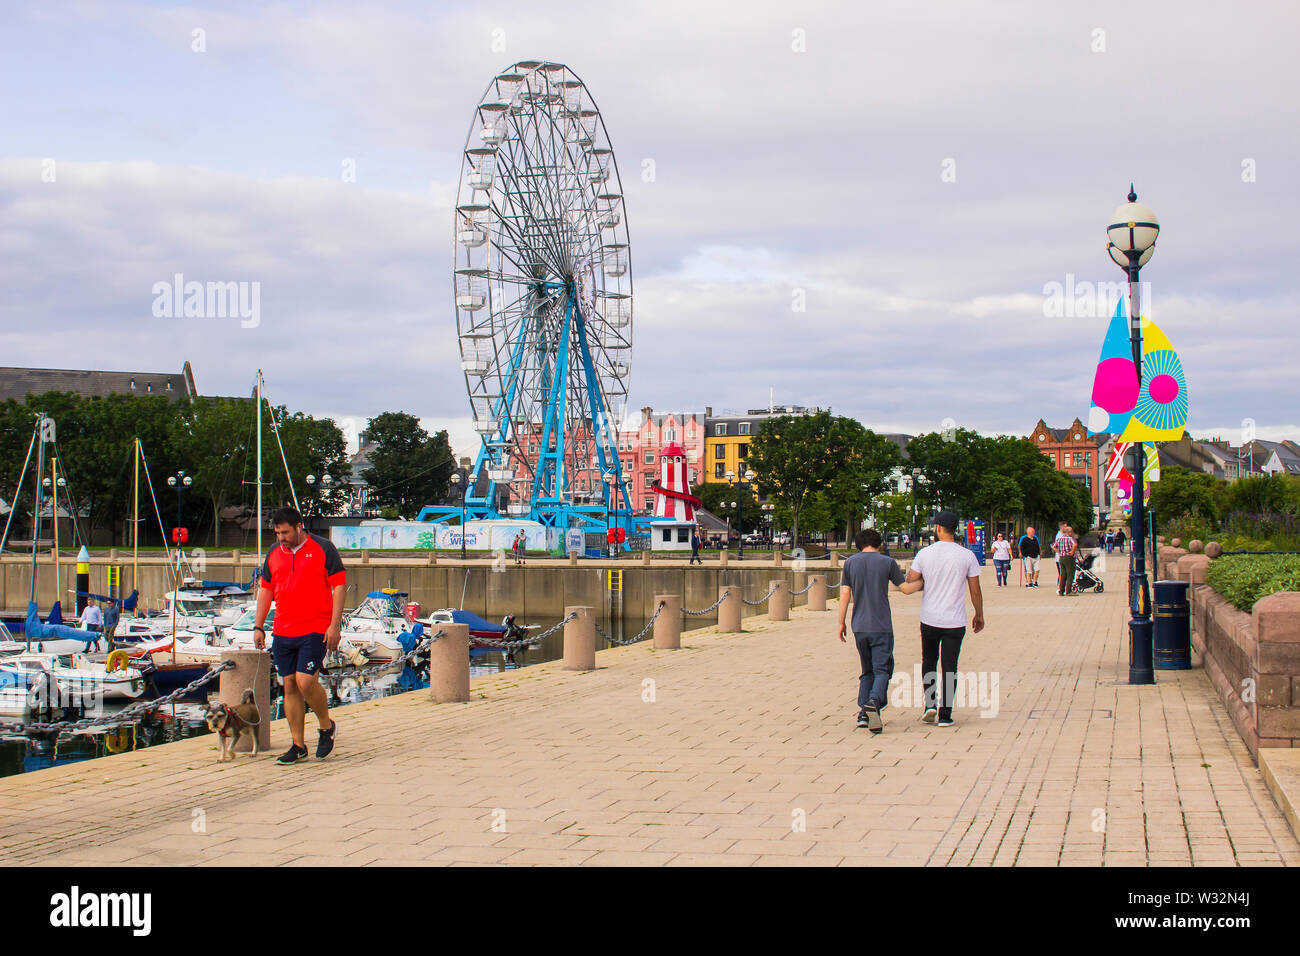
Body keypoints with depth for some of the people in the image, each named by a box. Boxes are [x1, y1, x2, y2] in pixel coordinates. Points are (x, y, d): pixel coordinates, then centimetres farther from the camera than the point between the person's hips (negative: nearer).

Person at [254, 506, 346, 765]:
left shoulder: (323, 549, -3)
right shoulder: (274, 554, 12)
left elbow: (339, 586, -5)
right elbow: (265, 590, 19)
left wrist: (335, 625, -12)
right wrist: (258, 626, 14)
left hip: (315, 630, -5)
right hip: (282, 632, 5)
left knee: (305, 681, -15)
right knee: (289, 685, 4)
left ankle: (327, 726, 11)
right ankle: (298, 746, 12)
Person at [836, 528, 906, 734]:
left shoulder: (850, 562, 5)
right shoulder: (887, 562, -2)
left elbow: (845, 594, 3)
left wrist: (841, 623, 10)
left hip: (859, 627, 3)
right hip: (882, 626, -3)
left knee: (867, 671, 15)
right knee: (882, 670, -3)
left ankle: (863, 714, 8)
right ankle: (873, 702, -28)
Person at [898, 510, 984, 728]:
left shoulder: (924, 554, -4)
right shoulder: (967, 555, -5)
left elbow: (908, 584, -1)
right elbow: (975, 591, -1)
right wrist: (979, 615, 13)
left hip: (929, 619, 1)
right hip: (955, 621, -1)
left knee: (929, 661, 20)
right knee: (950, 668, 5)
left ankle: (930, 703, 7)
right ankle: (944, 715, 4)